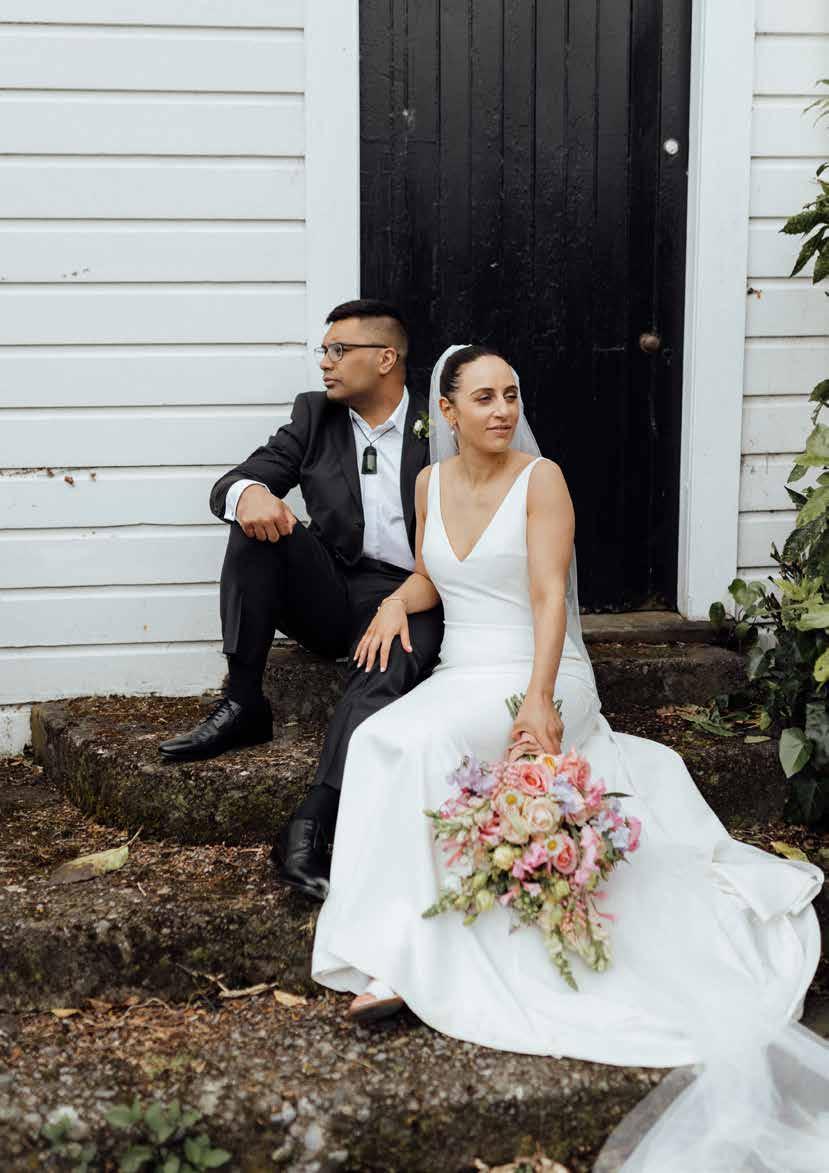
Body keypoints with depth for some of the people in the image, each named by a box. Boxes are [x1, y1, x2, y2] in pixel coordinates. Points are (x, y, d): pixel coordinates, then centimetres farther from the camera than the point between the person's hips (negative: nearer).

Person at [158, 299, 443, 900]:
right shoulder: (315, 415, 12)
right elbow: (229, 485, 4)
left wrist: (409, 600, -20)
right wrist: (248, 492, -23)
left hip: (405, 596, -4)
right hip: (326, 595, 4)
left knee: (387, 671, -37)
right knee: (257, 516, -21)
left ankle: (309, 830, -44)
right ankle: (242, 705, -19)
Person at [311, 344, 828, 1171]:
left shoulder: (541, 479, -6)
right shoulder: (432, 483, 11)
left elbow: (550, 596, -16)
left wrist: (540, 700, -29)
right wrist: (397, 600, 0)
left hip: (540, 679, -5)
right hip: (460, 680, 6)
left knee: (413, 743, -32)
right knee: (386, 740, -27)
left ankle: (400, 956, -29)